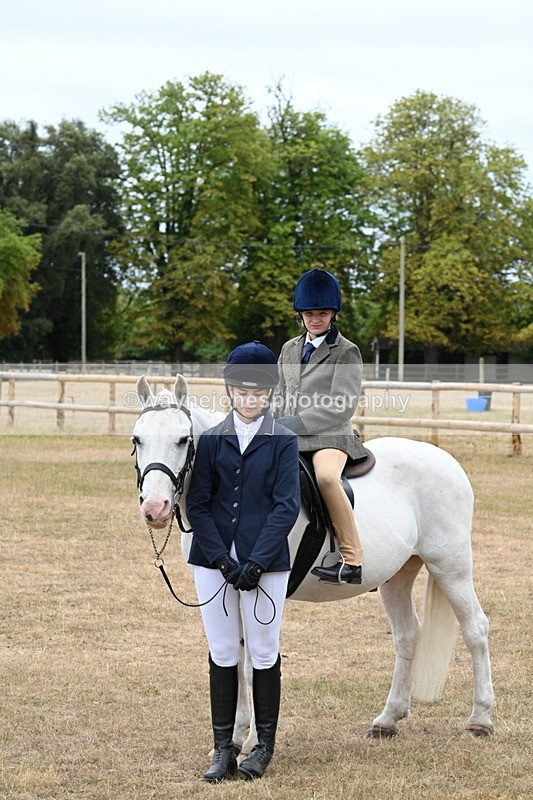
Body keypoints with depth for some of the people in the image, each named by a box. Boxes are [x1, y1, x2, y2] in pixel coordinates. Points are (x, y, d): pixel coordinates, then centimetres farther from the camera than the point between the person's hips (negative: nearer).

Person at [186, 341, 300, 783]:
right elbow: (198, 506, 1)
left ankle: (264, 745, 18)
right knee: (222, 654, 7)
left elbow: (287, 506, -7)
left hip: (266, 563, -2)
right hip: (214, 561, 2)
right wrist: (222, 559, -11)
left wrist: (256, 562, -15)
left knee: (264, 653, 5)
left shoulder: (283, 442, -1)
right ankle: (223, 749, 15)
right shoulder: (211, 440, 5)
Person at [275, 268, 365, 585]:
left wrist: (290, 425, -16)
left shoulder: (346, 352, -1)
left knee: (326, 476, -37)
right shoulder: (289, 350, 18)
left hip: (330, 437, -7)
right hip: (289, 438, 7)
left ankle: (353, 561, -33)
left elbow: (340, 408, -11)